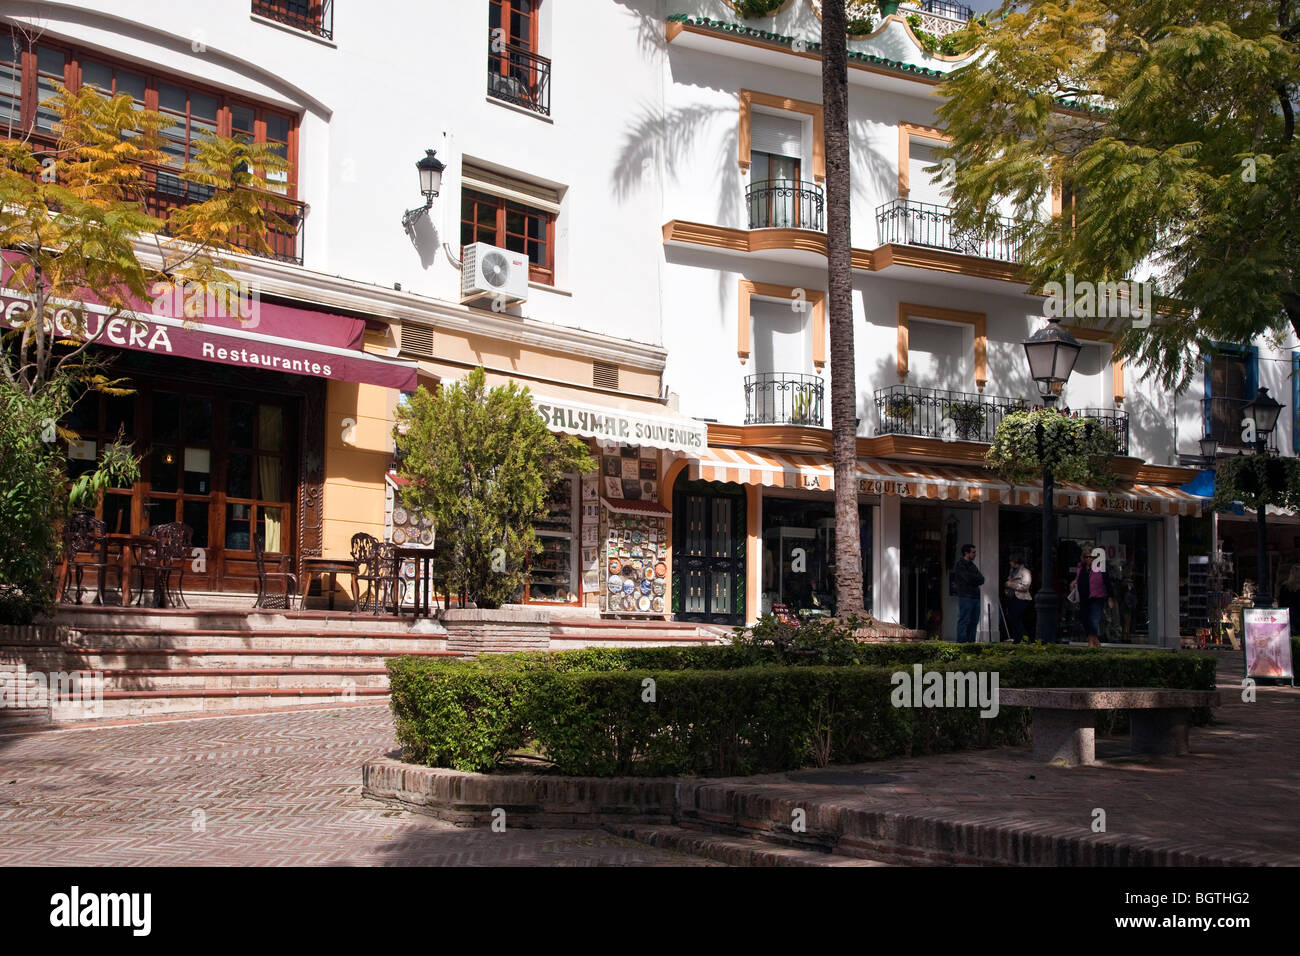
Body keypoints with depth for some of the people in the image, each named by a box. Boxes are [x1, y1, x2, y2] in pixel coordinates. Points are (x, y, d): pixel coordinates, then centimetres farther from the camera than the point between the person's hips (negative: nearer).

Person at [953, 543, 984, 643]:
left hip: (975, 596, 8)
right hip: (965, 597, -8)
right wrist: (977, 578, -1)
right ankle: (962, 641, -8)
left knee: (974, 620, 8)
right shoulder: (960, 565, -5)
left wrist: (974, 579, -8)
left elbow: (981, 579, 11)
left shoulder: (972, 565, 20)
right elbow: (968, 578, -19)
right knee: (964, 620, -8)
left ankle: (971, 641, 12)